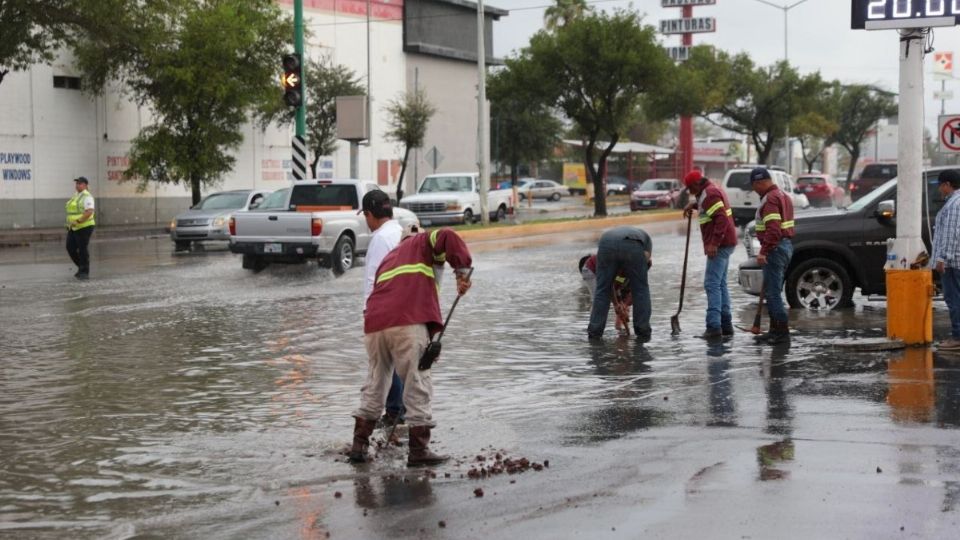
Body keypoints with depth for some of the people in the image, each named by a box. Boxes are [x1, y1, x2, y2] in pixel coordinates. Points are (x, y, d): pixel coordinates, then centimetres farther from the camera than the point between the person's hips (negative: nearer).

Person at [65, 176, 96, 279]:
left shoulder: (87, 197, -12)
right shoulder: (76, 196, 16)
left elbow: (89, 212, -22)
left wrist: (77, 221, -27)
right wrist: (70, 223, 16)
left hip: (84, 227, -9)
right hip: (74, 228, 9)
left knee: (82, 249, -5)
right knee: (70, 248, 6)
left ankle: (85, 273, 4)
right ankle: (81, 267, 23)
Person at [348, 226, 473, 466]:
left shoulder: (388, 259, 35)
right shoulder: (421, 243, 18)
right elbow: (447, 237, -3)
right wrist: (462, 270, -3)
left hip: (374, 325, 6)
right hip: (408, 323, -6)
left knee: (374, 384, 19)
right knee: (417, 384, 1)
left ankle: (359, 445, 21)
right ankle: (418, 450, 2)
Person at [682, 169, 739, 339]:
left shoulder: (710, 194, -15)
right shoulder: (712, 190, 17)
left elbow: (721, 219, -24)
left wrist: (714, 243, -28)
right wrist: (694, 204, 25)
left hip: (719, 246, -11)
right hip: (723, 244, 11)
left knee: (712, 285, -12)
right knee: (720, 284, 14)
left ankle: (714, 326, -17)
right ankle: (726, 325, 16)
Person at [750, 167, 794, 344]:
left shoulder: (770, 199, -14)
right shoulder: (783, 195, 19)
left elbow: (773, 230, -25)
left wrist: (763, 252, -26)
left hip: (775, 249, -11)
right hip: (786, 245, 11)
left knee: (772, 292, -8)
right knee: (772, 291, 16)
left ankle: (783, 331, -8)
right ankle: (775, 330, 20)